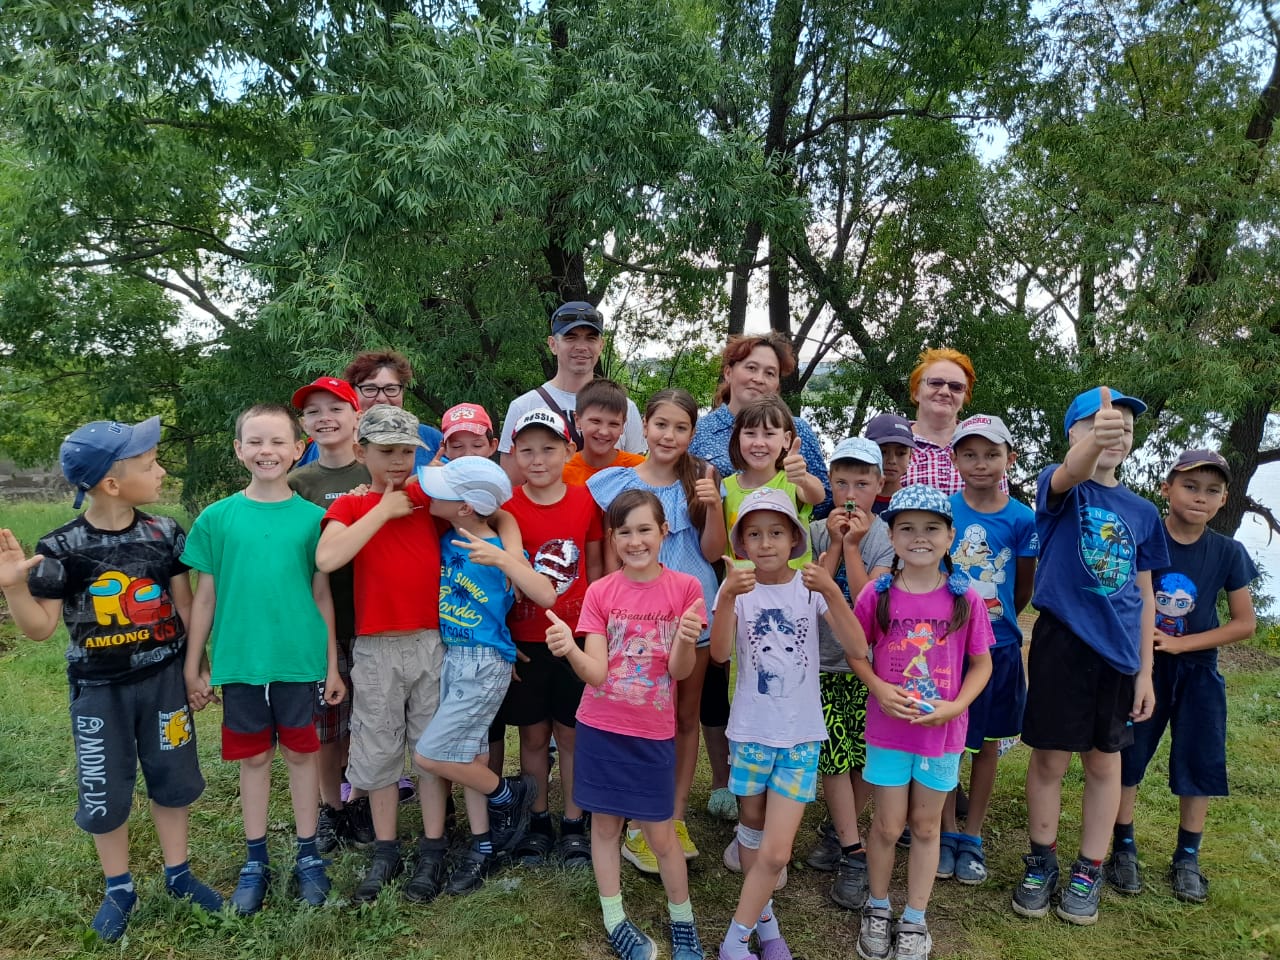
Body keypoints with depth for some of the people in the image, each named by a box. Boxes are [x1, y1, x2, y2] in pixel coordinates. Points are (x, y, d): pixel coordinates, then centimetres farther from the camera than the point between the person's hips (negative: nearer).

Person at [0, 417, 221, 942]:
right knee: (103, 791, 10)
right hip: (98, 689, -1)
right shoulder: (61, 548, -13)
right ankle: (118, 889, 31)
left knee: (172, 779, 13)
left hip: (163, 678, 2)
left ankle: (178, 874, 33)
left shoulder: (165, 534, -7)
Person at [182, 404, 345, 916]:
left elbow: (322, 595, 2)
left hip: (299, 660, -1)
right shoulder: (217, 517, -1)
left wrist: (333, 665, 2)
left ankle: (308, 854, 27)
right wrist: (194, 667, 6)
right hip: (239, 661, 1)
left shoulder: (312, 517, -3)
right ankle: (255, 860, 29)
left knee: (301, 753, 11)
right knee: (253, 757, 13)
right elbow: (204, 597, 4)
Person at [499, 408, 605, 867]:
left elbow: (594, 566, 3)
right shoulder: (505, 507, -5)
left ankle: (573, 825, 24)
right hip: (524, 639, 0)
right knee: (533, 733, 11)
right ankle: (537, 821, 27)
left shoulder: (586, 502, -4)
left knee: (572, 732, 9)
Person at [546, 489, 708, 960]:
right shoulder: (600, 592, -6)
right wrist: (570, 649, -32)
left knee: (660, 833, 8)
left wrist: (685, 640, -31)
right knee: (605, 823, 12)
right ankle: (615, 921, 31)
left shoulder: (684, 588, -8)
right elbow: (596, 673, -12)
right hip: (600, 727, 2)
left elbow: (680, 671, -10)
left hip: (652, 732, -1)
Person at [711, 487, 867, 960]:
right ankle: (762, 916, 42)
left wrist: (831, 592, -32)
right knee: (752, 829, 19)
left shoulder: (811, 586, -7)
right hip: (751, 731, 1)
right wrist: (729, 595, -39)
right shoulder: (737, 586, -7)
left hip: (801, 734, -1)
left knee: (776, 853, -4)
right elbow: (720, 653, -23)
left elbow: (858, 650, -18)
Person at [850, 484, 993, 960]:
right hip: (888, 729, -1)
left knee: (926, 827, 16)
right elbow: (856, 653, 1)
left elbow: (982, 663, 0)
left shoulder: (965, 599, -9)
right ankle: (877, 909, 34)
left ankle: (914, 921, 33)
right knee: (888, 826, 10)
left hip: (943, 731, 1)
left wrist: (955, 706, -14)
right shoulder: (877, 594, -9)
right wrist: (879, 689, -15)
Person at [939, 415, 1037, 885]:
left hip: (998, 645, 1)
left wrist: (994, 621, 10)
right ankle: (947, 833, 25)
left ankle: (972, 837, 27)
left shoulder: (1022, 519, -7)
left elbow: (1023, 590, 4)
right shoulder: (942, 509, -6)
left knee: (988, 742, 12)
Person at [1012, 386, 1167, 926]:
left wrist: (1145, 670, 5)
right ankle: (1041, 862, 25)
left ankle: (1088, 872, 28)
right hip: (1061, 641, -4)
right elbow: (1068, 475, -31)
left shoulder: (1142, 511, 9)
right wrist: (1093, 441, -54)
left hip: (1119, 649, 4)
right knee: (1049, 758, 5)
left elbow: (1144, 593, 10)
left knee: (1104, 761, 12)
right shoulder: (1059, 487, -4)